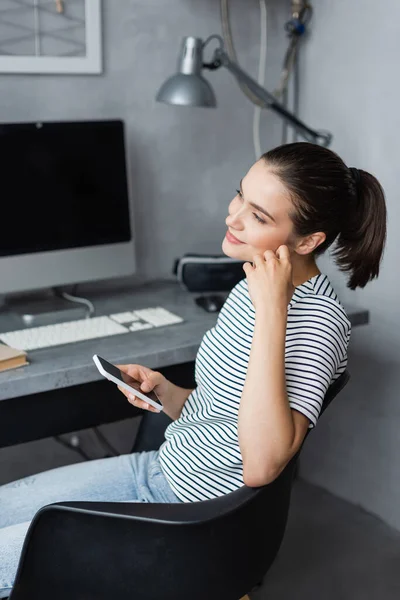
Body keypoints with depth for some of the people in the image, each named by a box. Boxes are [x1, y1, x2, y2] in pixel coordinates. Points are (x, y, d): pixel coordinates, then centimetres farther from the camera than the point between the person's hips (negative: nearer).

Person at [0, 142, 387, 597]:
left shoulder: (318, 320, -24)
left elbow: (260, 467, -36)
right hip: (157, 469, 9)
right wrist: (161, 389, -8)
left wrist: (272, 310, -35)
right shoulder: (253, 286, 4)